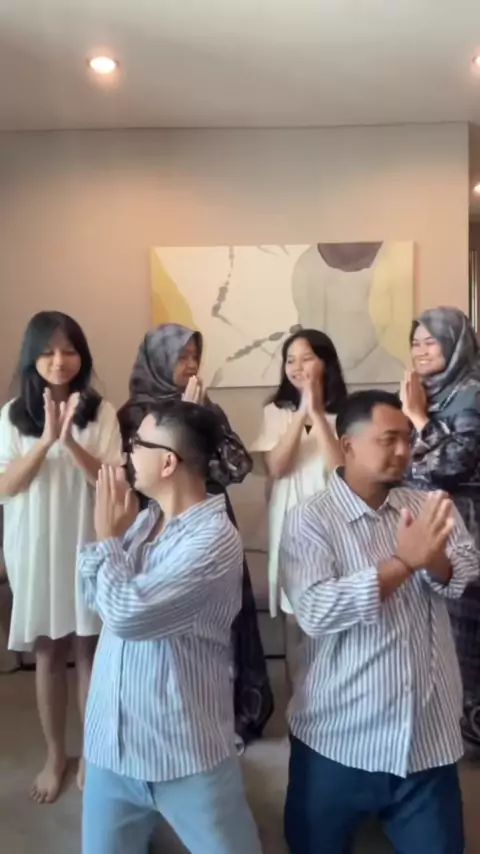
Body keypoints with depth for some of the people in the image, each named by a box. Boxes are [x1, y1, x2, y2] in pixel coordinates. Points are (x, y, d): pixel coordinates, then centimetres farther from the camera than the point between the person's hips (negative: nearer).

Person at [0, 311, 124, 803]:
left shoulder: (100, 411, -5)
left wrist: (71, 441, -26)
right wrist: (46, 439, -22)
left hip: (87, 547, -1)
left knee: (90, 651, 11)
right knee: (47, 654, 14)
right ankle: (55, 756, 33)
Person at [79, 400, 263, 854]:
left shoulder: (214, 539, -22)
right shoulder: (145, 519, 2)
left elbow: (126, 612, -28)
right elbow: (94, 593, 4)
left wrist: (107, 535, -13)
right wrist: (110, 532, -10)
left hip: (184, 753, -6)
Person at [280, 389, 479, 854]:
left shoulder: (428, 507, 4)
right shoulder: (309, 520, -11)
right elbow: (315, 612, -23)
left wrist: (433, 556, -27)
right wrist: (404, 560, -27)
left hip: (429, 739, 3)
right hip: (339, 741, -3)